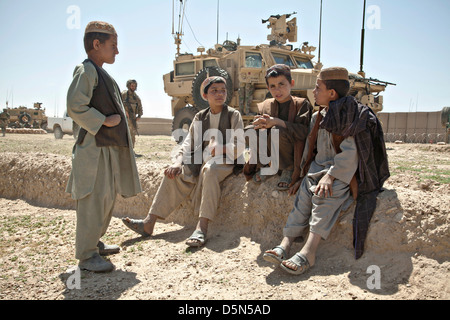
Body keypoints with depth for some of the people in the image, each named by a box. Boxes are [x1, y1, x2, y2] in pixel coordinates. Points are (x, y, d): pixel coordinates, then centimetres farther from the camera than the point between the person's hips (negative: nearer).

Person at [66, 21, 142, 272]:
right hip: (95, 147, -10)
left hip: (111, 147, 10)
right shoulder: (86, 71, -9)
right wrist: (104, 121, -17)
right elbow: (75, 107, -19)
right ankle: (87, 255, 1)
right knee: (94, 199, -8)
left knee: (108, 197, 15)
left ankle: (95, 242, 28)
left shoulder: (102, 74, 20)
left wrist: (118, 115, 14)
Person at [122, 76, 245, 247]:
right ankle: (149, 223, -18)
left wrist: (219, 149, -24)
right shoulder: (200, 117, 14)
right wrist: (178, 162, -12)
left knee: (209, 170, -38)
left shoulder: (233, 115, 2)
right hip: (202, 161, 5)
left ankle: (202, 227, -43)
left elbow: (239, 147, -6)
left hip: (225, 162, -5)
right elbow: (188, 144, 6)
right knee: (174, 173, -17)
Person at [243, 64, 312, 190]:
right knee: (249, 131, -19)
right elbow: (258, 124, 4)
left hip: (293, 155, -4)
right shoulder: (265, 105, 9)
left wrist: (276, 122, -25)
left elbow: (304, 131, -19)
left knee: (277, 131, -33)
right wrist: (261, 125, -21)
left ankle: (289, 169, -9)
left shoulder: (302, 104, -5)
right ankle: (263, 165, 4)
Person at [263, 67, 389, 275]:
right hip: (318, 168, 6)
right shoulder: (318, 117, 16)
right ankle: (286, 243, -31)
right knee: (305, 191, -21)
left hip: (343, 172, -6)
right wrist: (304, 175, 16)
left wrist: (331, 175, -24)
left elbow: (349, 152, -16)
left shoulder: (349, 114, -7)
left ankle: (309, 252, -39)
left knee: (325, 194, -31)